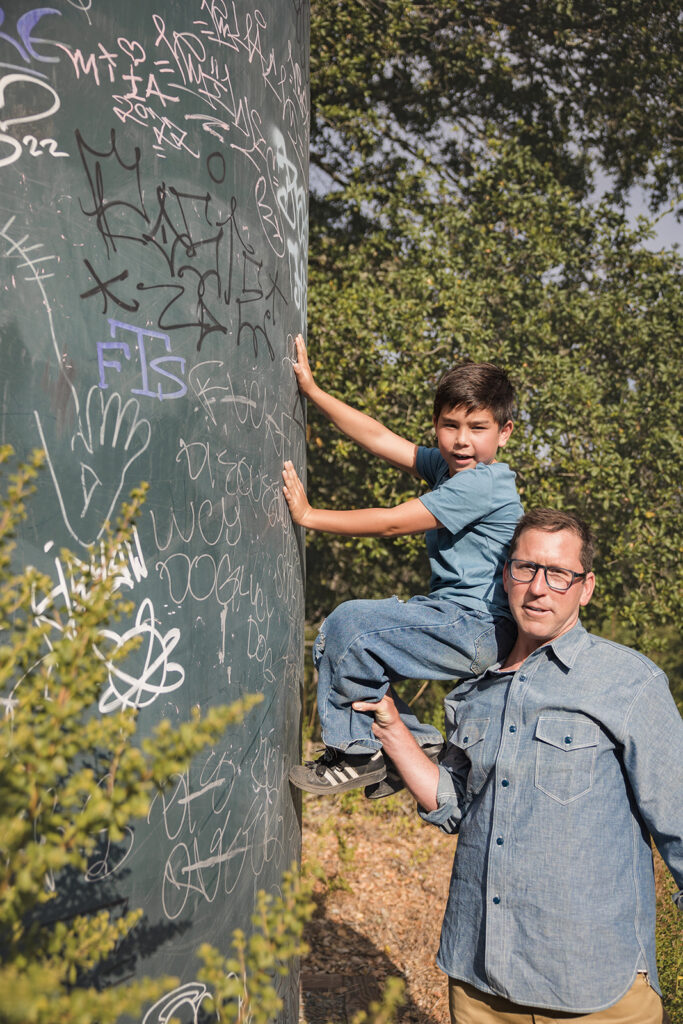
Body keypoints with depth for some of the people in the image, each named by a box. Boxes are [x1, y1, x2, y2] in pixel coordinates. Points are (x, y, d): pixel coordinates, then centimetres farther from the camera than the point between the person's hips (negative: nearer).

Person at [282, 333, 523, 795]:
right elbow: (380, 437, 12)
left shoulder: (484, 484, -19)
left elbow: (393, 522, -18)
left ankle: (360, 752, -4)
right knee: (334, 644, 11)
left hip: (477, 631, -10)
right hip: (456, 623, 10)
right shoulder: (448, 465, 9)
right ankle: (415, 742, 13)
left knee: (351, 622, -21)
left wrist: (309, 515, -10)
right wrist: (312, 389, 10)